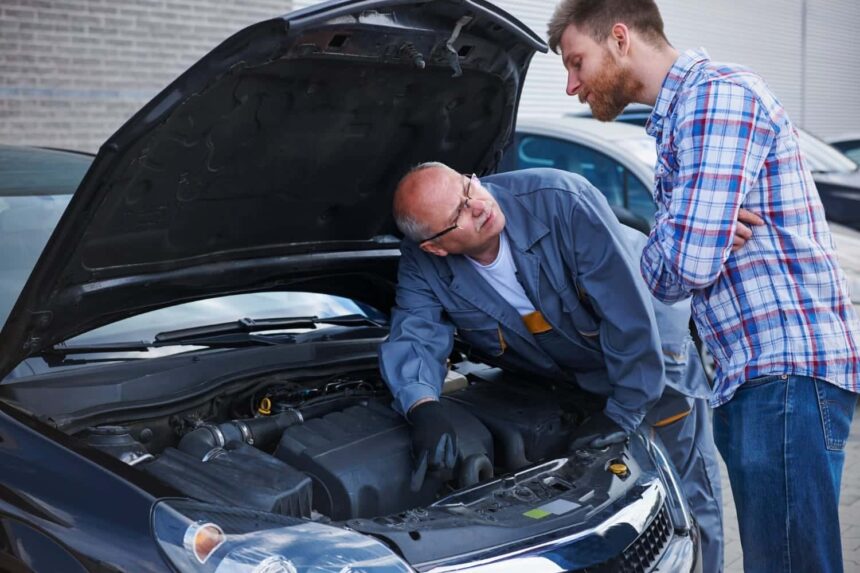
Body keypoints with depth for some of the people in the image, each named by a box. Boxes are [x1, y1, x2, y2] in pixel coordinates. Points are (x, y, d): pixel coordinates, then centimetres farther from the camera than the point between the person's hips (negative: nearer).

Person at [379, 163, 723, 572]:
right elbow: (414, 338, -23)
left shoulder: (563, 200, -33)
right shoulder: (423, 264, -19)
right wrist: (423, 408, -45)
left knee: (690, 515, 0)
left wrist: (625, 410, -26)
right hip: (566, 380, 4)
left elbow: (628, 310, -30)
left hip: (652, 358, -3)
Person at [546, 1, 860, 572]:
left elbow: (688, 264, -20)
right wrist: (693, 231, -5)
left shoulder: (716, 94, -11)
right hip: (751, 374, 11)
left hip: (789, 366, -11)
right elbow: (665, 278, 16)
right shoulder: (678, 116, 22)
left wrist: (667, 247, 2)